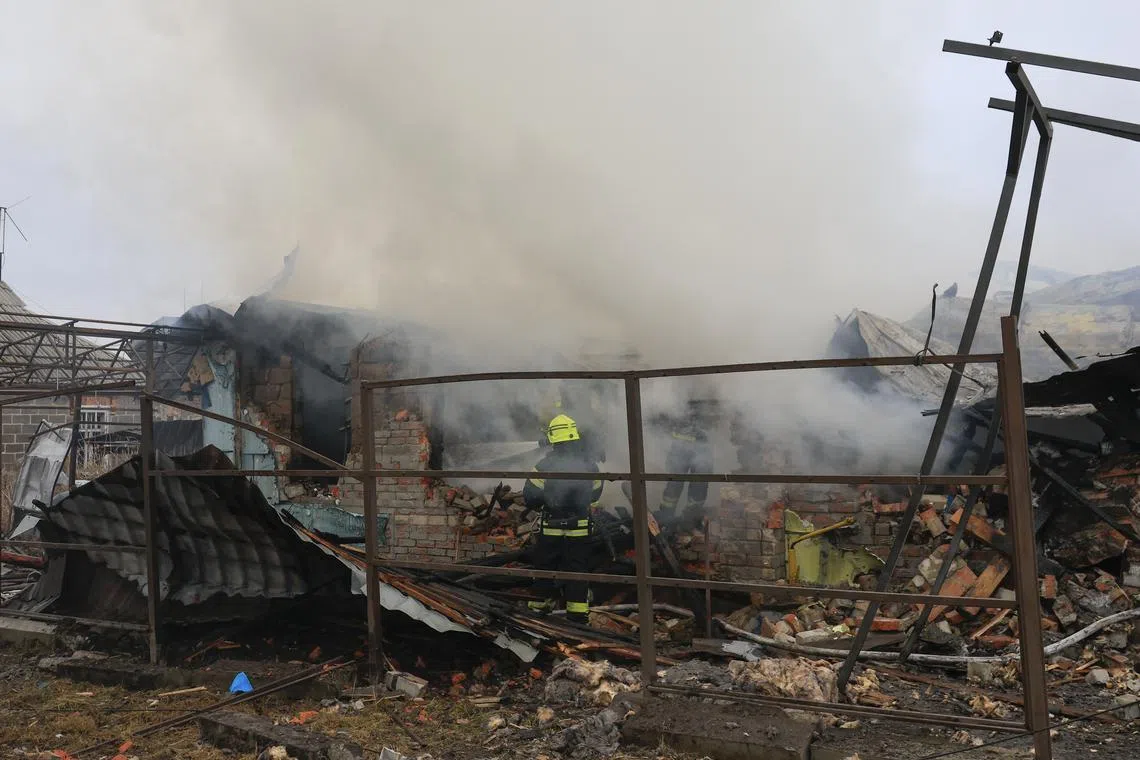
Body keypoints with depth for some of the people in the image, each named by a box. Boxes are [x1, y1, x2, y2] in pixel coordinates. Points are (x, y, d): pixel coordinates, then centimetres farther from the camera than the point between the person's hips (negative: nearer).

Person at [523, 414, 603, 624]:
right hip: (581, 527, 3)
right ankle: (578, 610, 10)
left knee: (545, 564, 15)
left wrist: (539, 503, 11)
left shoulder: (546, 465, -14)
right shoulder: (589, 464, -1)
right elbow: (595, 494, 11)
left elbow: (530, 495, -10)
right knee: (578, 568, 9)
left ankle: (544, 601, 26)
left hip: (552, 528, -2)